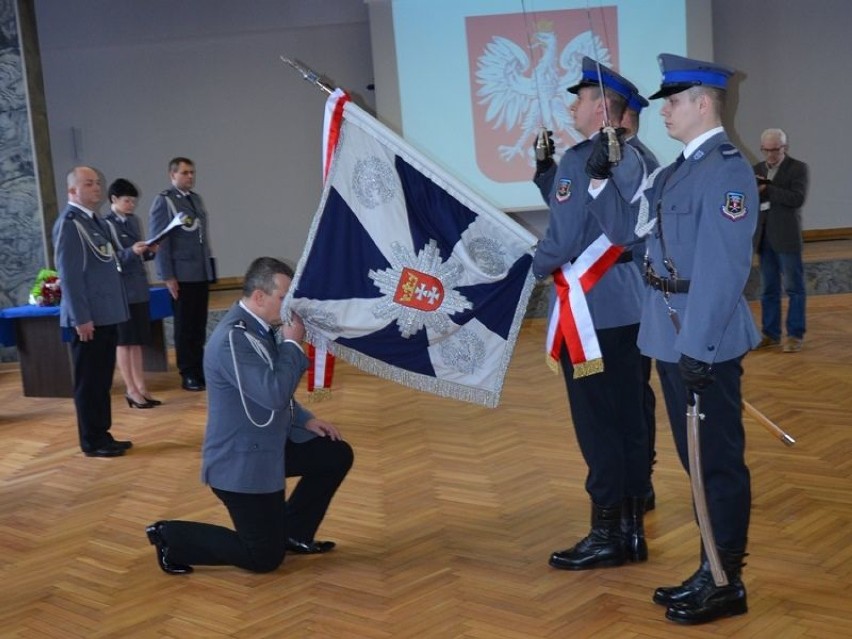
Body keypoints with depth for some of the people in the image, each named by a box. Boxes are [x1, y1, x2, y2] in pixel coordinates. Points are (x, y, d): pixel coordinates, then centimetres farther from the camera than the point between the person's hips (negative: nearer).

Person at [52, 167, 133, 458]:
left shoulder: (96, 221, 14)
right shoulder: (68, 223, -13)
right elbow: (69, 274, -18)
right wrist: (81, 318, -20)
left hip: (106, 314, 9)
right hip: (89, 317, -9)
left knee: (103, 379, 15)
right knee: (88, 382, 1)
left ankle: (102, 435, 25)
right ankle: (92, 442, 9)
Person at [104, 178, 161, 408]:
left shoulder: (133, 221, 11)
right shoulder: (106, 224, -10)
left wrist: (150, 251, -4)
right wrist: (131, 252, -26)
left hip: (139, 289, 7)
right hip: (121, 290, -7)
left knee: (138, 341, 11)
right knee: (124, 341, 2)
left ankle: (141, 387, 16)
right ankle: (131, 390, 9)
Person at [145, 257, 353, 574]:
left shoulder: (257, 327, 3)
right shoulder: (233, 338, -27)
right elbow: (274, 395, -32)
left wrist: (305, 419, 8)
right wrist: (292, 343, -21)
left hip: (268, 446, 9)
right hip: (240, 462, -9)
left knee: (337, 456, 11)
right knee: (264, 558, 1)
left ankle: (293, 532, 25)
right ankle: (171, 537, 11)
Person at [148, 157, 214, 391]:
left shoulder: (196, 199, 14)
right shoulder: (163, 201, -5)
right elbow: (160, 241, -9)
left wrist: (209, 267, 11)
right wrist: (168, 276, -13)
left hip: (202, 273, 5)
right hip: (182, 275, -5)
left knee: (200, 325, 7)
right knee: (184, 326, 3)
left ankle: (200, 369, 16)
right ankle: (188, 375, 11)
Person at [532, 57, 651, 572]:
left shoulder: (579, 160, -15)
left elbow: (564, 240, -18)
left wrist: (532, 268, 2)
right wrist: (545, 173, 11)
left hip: (590, 306, -8)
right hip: (630, 303, 8)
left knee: (597, 423, 0)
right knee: (630, 417, 12)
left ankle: (608, 535, 8)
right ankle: (633, 528, 21)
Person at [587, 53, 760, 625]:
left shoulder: (727, 170, -14)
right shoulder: (676, 171, 14)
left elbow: (723, 268, -21)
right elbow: (624, 228, 17)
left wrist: (698, 348, -23)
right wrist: (602, 178, 3)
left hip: (705, 343, -9)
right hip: (672, 340, 9)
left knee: (720, 461, 2)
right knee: (697, 459, 16)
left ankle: (726, 584, 14)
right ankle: (711, 570, 29)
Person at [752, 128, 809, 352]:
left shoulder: (798, 168, -2)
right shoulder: (757, 170, 11)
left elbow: (798, 198, -16)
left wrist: (767, 189, -19)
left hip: (787, 238, -4)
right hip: (764, 238, 5)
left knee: (794, 287, 1)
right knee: (768, 289, 9)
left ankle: (795, 334, 6)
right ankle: (771, 333, 15)